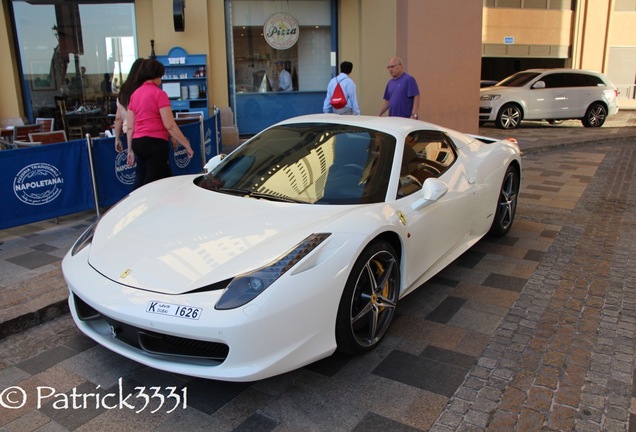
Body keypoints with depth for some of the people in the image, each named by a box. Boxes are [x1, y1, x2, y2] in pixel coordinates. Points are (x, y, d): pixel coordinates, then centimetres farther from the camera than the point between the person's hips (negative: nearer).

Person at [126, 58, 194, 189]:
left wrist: (130, 150, 18)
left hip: (138, 142, 8)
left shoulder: (135, 94, 12)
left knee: (166, 178, 17)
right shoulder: (159, 93, -8)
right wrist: (187, 145, -8)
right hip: (155, 143, -8)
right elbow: (169, 125, -13)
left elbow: (130, 127, 12)